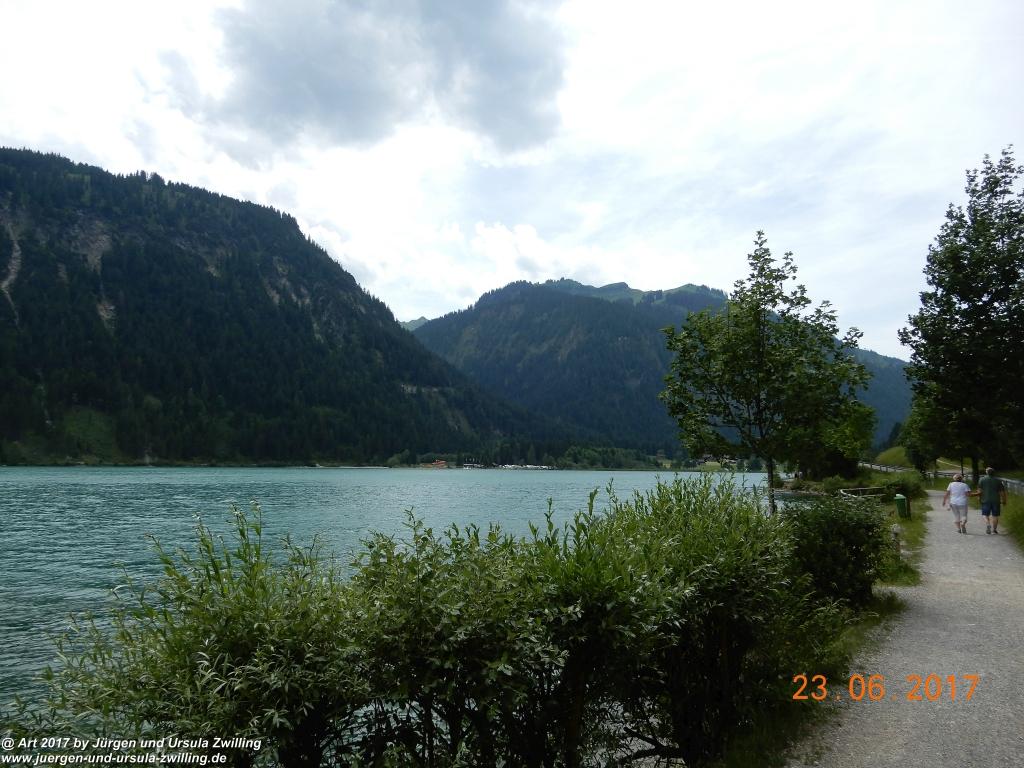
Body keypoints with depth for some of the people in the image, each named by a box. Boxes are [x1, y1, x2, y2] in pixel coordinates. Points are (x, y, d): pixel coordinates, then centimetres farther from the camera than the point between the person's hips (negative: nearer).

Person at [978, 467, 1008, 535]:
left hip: (986, 500, -1)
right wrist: (1004, 500, 9)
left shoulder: (982, 480, -3)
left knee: (985, 514, 7)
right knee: (995, 515, 10)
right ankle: (994, 529, 11)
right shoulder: (998, 481, 1)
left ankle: (988, 524, -17)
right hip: (996, 500, 1)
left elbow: (980, 490, -6)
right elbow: (1002, 492, 1)